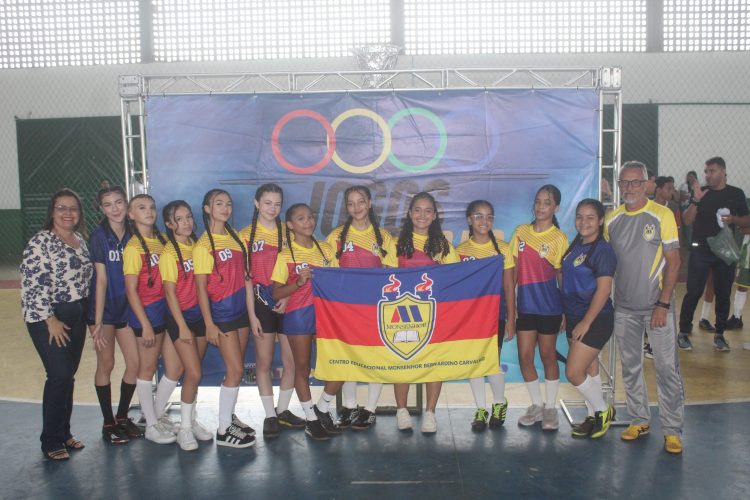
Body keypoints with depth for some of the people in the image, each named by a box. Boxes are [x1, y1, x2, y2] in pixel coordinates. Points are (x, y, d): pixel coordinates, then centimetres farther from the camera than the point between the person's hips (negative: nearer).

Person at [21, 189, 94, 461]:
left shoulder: (80, 240, 10)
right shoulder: (40, 242, -12)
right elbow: (32, 285, -17)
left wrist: (85, 314, 13)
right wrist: (50, 320, -17)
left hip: (76, 316, 7)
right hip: (49, 319, -7)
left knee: (68, 376, 11)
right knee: (59, 376, -8)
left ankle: (64, 432, 24)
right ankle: (51, 441, 6)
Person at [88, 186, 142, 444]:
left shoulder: (133, 235, 3)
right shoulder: (99, 236, -9)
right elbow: (101, 279, -12)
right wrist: (98, 321, -14)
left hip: (126, 307, 4)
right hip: (104, 308, -4)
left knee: (135, 363, 3)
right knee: (106, 364, 3)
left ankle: (122, 417, 21)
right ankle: (108, 423, 16)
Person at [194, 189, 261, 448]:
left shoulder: (234, 236, 8)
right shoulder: (204, 245, -10)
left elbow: (245, 277, 7)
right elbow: (201, 287, -10)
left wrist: (252, 314, 6)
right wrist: (209, 325, -13)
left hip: (241, 309, 6)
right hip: (221, 312, -6)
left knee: (236, 368, 12)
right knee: (236, 370, -7)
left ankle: (230, 417, 27)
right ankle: (223, 431, 4)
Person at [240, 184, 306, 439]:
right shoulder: (246, 235, 2)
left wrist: (287, 296, -10)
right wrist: (250, 310, -10)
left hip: (288, 302, 2)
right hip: (261, 303, -2)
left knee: (292, 360, 4)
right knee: (264, 361, 3)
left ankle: (282, 410, 23)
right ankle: (270, 415, 16)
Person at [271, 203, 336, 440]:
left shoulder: (325, 249, 7)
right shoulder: (286, 255, -4)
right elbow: (276, 293, -6)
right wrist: (299, 282, -20)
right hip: (297, 314, -4)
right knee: (303, 367, 6)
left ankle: (323, 409, 26)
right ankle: (311, 419, 21)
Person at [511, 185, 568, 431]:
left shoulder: (559, 238, -4)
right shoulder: (521, 231, 5)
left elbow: (562, 275, -2)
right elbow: (513, 269, 8)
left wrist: (568, 310, -3)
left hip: (549, 306, -3)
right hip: (525, 304, 3)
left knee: (548, 355, 6)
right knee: (524, 356, 5)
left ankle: (550, 408, 20)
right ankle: (537, 405, 22)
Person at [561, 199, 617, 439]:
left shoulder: (603, 250, -15)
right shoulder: (575, 246, 8)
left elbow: (603, 290, -19)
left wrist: (586, 322, -19)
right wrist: (565, 314, 13)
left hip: (595, 320, -8)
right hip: (575, 318, 8)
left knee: (573, 372, -7)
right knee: (589, 369, 16)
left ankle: (603, 410, 15)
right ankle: (594, 417, 29)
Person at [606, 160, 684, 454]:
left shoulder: (661, 215, -7)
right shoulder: (612, 220, 5)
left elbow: (673, 261, -8)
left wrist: (663, 304, -14)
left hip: (656, 306, -4)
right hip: (624, 308, 4)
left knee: (667, 368, -1)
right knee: (630, 367, 12)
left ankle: (672, 430, 10)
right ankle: (639, 421, 27)